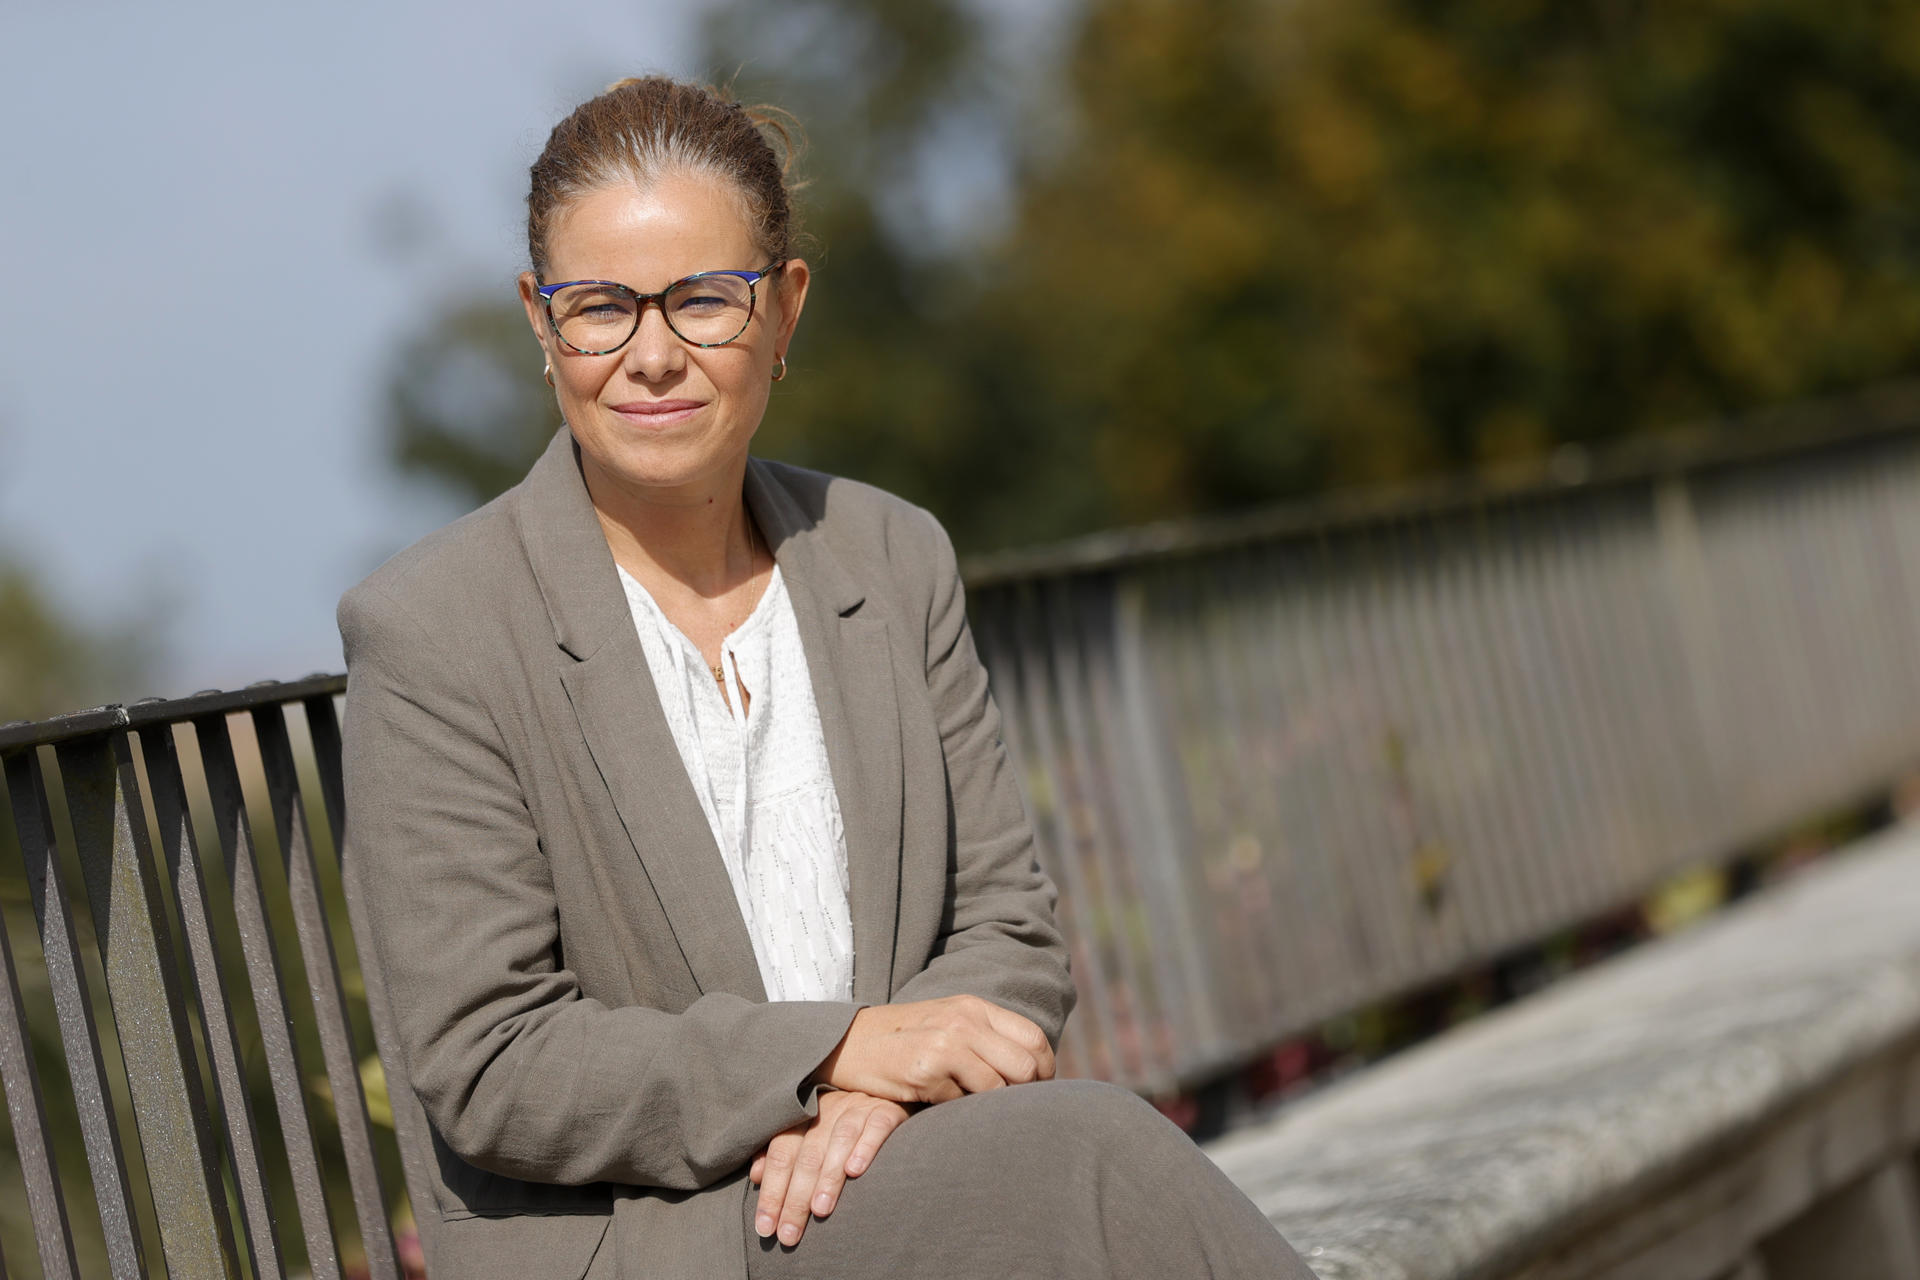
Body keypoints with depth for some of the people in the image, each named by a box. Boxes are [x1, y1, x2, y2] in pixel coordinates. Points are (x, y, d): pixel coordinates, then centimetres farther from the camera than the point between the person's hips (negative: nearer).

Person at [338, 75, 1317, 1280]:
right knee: (1081, 1151, -30)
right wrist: (839, 1051, -17)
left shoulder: (897, 561, 10)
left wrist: (877, 1089, -12)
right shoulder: (427, 634, -6)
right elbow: (483, 1067, -9)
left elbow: (1010, 929, 11)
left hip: (901, 1177, 5)